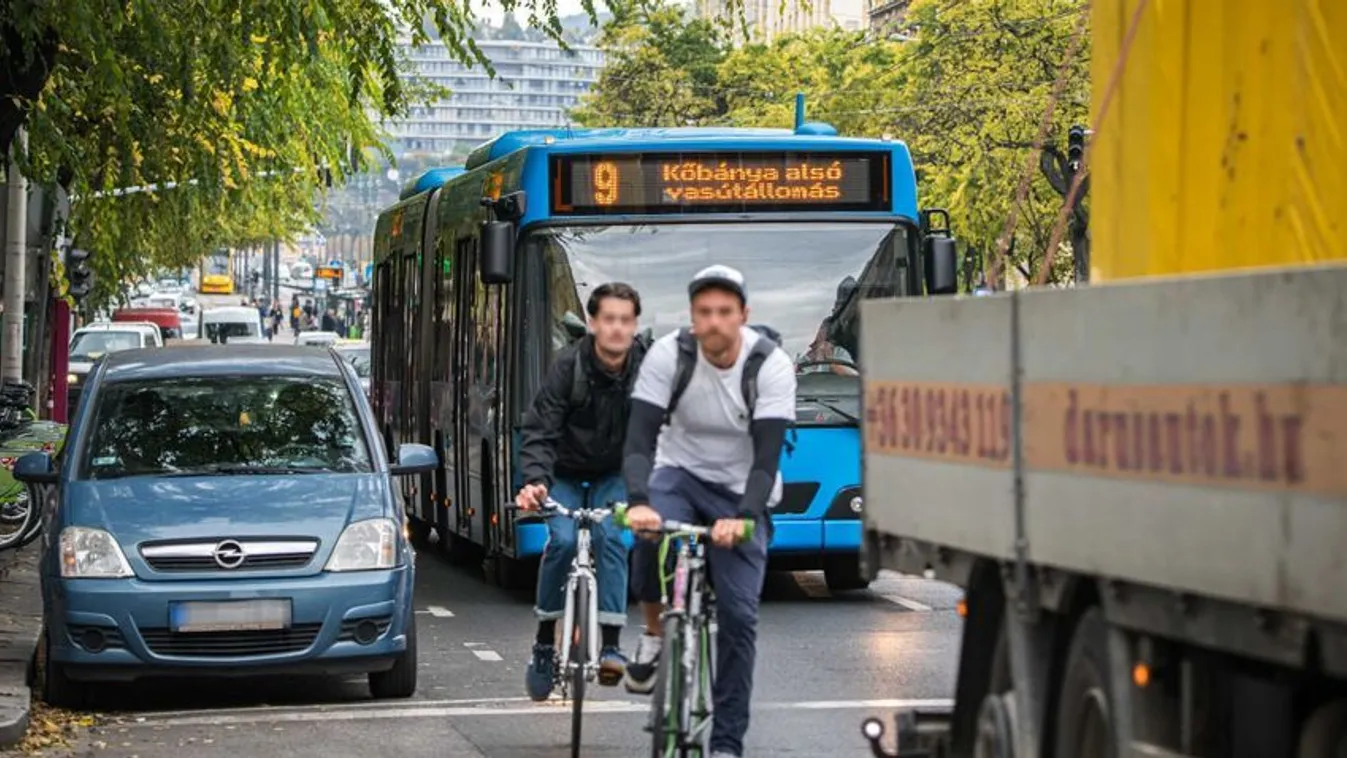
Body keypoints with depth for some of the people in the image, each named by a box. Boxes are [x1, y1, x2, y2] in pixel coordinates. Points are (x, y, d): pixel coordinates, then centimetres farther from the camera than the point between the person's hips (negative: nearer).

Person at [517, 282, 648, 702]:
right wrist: (534, 482, -42)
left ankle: (611, 643, -21)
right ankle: (544, 640, -5)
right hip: (566, 473, -1)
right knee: (563, 539, -21)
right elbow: (539, 432, -26)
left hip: (614, 473, 1)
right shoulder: (569, 365, -24)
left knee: (610, 537, -23)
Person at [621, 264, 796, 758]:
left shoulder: (771, 365, -20)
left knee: (739, 615, -11)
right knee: (652, 532, -35)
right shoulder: (668, 355, -17)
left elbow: (767, 458, -23)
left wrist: (743, 517, -40)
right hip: (681, 473, 0)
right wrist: (638, 502, -41)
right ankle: (654, 633, -8)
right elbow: (639, 440, -22)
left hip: (741, 493, 0)